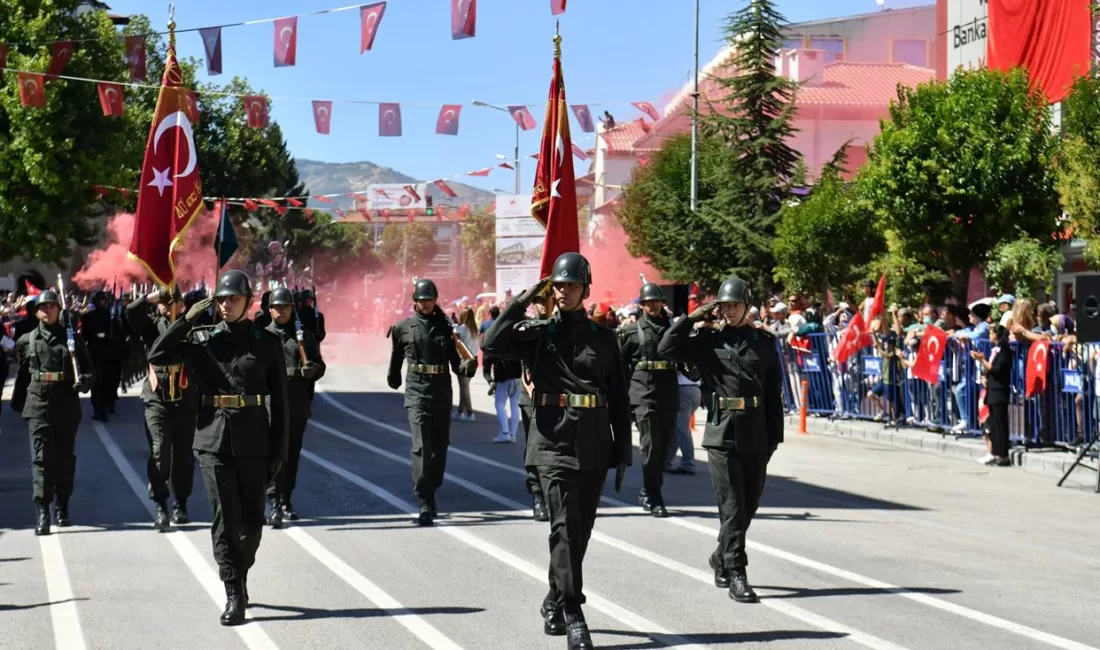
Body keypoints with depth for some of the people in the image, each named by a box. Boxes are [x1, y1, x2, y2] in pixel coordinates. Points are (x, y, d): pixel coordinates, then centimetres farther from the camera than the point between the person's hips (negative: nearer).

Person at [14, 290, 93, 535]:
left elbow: (88, 368, 9)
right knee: (42, 456, -9)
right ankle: (42, 513, -13)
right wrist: (19, 403, 20)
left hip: (67, 404, 1)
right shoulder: (26, 341, 7)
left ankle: (62, 508, 24)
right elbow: (22, 375, 16)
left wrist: (84, 381, -12)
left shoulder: (72, 338, 6)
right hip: (38, 404, -1)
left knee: (65, 457, 8)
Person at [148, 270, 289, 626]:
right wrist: (187, 320, -9)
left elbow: (279, 400, 3)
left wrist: (279, 449, -2)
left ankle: (240, 577, 32)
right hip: (214, 439, 0)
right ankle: (234, 596, -3)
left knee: (252, 520, 10)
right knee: (225, 520, -5)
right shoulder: (202, 339, 5)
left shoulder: (267, 342, 3)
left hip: (254, 442, 0)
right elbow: (156, 355, -4)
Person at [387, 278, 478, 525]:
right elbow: (396, 357, 18)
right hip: (417, 391, -3)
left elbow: (455, 361, 3)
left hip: (442, 392, 3)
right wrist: (393, 379, 28)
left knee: (440, 446, 11)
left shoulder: (444, 327, 6)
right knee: (422, 446, -13)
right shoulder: (404, 328, 3)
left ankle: (430, 494, 28)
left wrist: (467, 366, -16)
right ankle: (425, 505, -16)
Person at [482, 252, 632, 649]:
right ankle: (572, 615, -16)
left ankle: (555, 604, 29)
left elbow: (619, 400, 9)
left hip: (594, 448, 3)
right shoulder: (537, 335, 4)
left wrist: (623, 452, 6)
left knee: (580, 531, 11)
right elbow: (492, 345, -13)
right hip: (554, 442, -3)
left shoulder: (604, 339, 8)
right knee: (565, 527, -14)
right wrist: (521, 303, -10)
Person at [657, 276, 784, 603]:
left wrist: (775, 435, 4)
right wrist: (691, 318, -7)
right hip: (721, 432, -3)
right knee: (732, 507, -6)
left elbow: (774, 391, 8)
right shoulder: (707, 339, 4)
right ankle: (736, 575, -4)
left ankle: (721, 560, 32)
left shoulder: (764, 341, 8)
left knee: (749, 505, 12)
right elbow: (666, 349, -5)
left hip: (756, 435, 3)